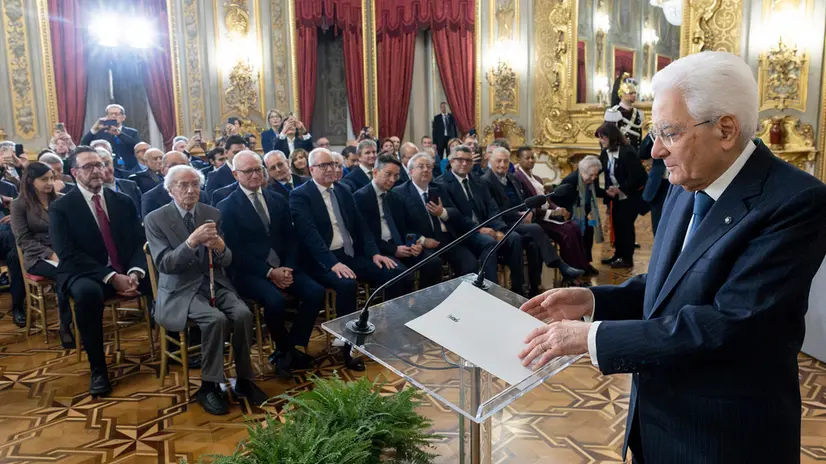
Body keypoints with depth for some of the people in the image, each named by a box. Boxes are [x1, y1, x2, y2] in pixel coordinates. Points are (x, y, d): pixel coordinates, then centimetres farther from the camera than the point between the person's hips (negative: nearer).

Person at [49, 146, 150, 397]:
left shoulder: (123, 201, 9)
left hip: (127, 272, 4)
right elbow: (68, 254, -12)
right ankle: (98, 369, -23)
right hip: (85, 274, -4)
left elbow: (139, 242, 5)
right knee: (88, 292, -39)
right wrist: (111, 277, -22)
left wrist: (135, 272, -17)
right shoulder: (60, 207, -2)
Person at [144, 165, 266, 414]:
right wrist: (191, 242, -29)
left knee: (243, 314, -24)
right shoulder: (155, 219, -4)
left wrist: (220, 247, -18)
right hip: (181, 290, -4)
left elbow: (226, 261, 6)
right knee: (216, 319, -30)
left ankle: (244, 379, -6)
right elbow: (164, 264, -14)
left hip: (214, 283, 4)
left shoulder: (212, 213, 7)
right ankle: (209, 386, -12)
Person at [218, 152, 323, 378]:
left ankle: (289, 349, -2)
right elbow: (236, 251, -10)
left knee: (316, 292, -19)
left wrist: (287, 268, -7)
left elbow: (291, 239, 11)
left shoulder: (278, 200, 13)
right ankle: (284, 349, -3)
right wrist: (269, 272, -16)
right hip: (250, 272, -5)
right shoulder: (227, 207, -3)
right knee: (275, 300, -33)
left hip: (282, 267, 5)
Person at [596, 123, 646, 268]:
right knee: (616, 224, 11)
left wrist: (620, 189, -23)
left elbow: (635, 175, -24)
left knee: (626, 224, -4)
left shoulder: (627, 152, -23)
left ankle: (627, 258, 6)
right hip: (617, 195, 8)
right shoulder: (605, 153, 1)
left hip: (631, 194, -7)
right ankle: (618, 255, 23)